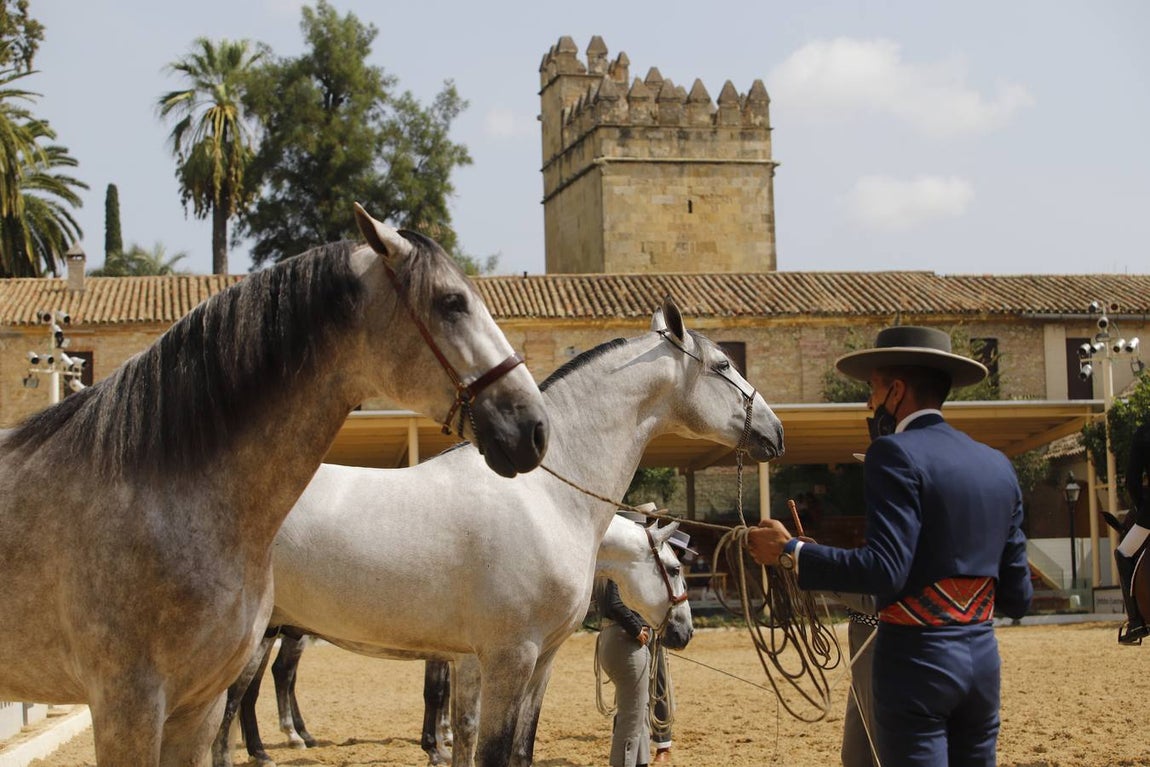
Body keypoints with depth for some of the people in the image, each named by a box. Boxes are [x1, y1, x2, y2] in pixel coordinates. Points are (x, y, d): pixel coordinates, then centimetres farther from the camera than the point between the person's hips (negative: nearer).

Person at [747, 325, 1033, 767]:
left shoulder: (896, 454, -11)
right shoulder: (998, 466, 10)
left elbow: (884, 571, -22)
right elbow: (1017, 597, 10)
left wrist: (790, 553, -14)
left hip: (916, 659, -7)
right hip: (982, 660, 7)